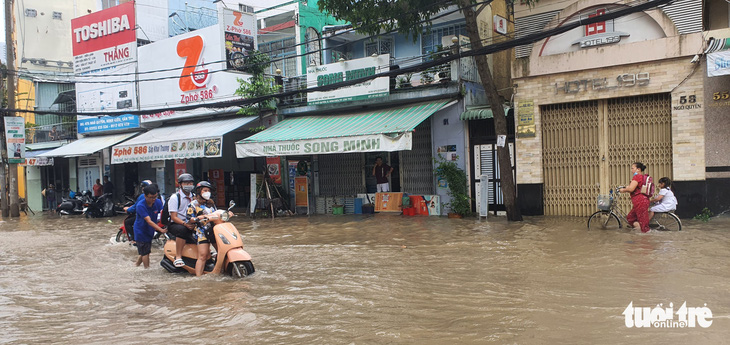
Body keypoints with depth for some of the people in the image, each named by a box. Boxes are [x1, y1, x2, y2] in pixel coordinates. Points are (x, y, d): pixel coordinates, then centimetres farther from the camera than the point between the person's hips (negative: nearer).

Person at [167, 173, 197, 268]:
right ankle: (178, 257, -36)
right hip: (175, 224, -6)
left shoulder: (194, 196, 13)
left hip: (191, 224, 6)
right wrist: (185, 224, -29)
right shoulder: (175, 197, -6)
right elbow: (174, 217, -13)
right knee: (182, 230, -39)